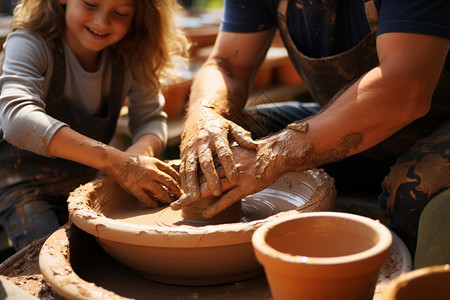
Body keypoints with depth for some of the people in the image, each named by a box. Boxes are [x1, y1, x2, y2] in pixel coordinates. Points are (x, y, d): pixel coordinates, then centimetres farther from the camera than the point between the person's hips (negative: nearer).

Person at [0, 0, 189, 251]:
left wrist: (141, 152, -32)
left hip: (90, 180, 4)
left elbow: (151, 118, -6)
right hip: (25, 181, -4)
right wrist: (113, 160, -49)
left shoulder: (129, 55, -5)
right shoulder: (31, 44, -21)